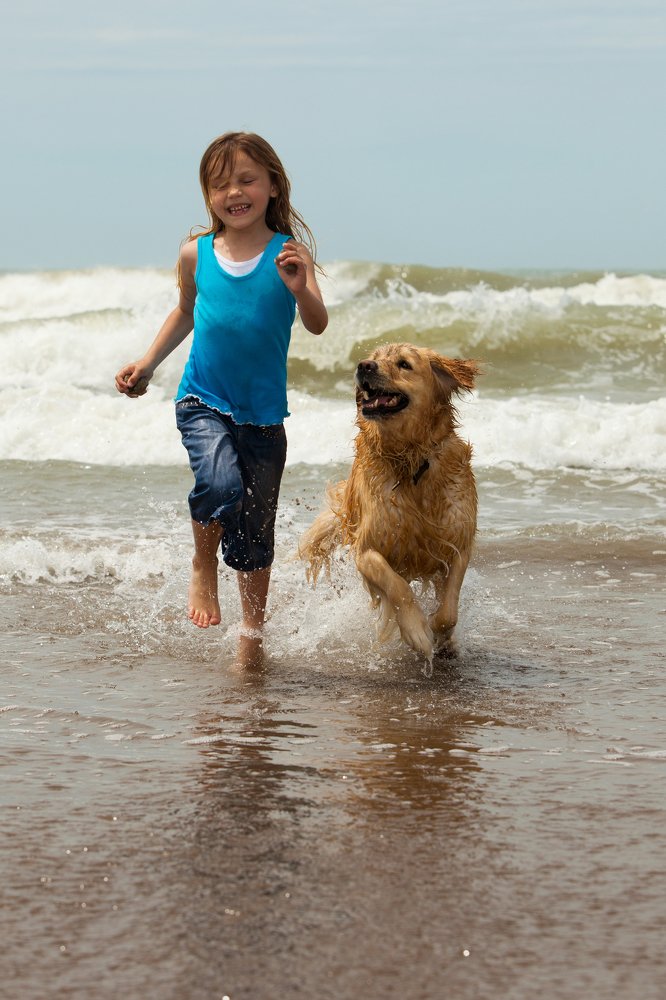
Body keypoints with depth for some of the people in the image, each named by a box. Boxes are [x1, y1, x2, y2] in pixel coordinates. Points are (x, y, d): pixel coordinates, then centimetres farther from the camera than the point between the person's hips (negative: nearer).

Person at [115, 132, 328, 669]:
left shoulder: (287, 254, -7)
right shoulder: (196, 254, 1)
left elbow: (318, 325, -17)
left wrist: (300, 288, -36)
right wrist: (147, 363, 12)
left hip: (264, 413, 0)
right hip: (203, 402, 0)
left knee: (256, 534, 7)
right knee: (220, 484, -29)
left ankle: (253, 633, 28)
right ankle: (203, 567, 0)